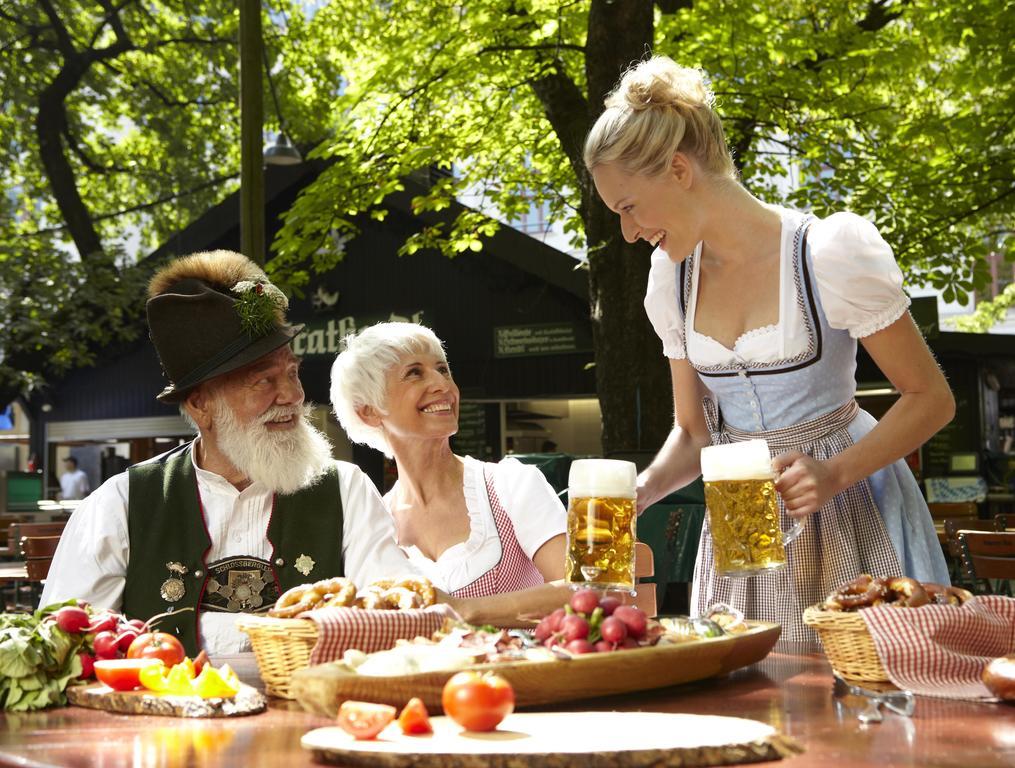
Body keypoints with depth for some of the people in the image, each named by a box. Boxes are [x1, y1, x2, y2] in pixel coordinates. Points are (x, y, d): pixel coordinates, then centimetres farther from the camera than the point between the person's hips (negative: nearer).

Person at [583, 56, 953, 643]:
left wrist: (834, 474, -24)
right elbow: (694, 434, 11)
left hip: (847, 519, -5)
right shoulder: (672, 276, 2)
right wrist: (638, 492, -9)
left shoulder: (829, 252, -16)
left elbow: (931, 398, -10)